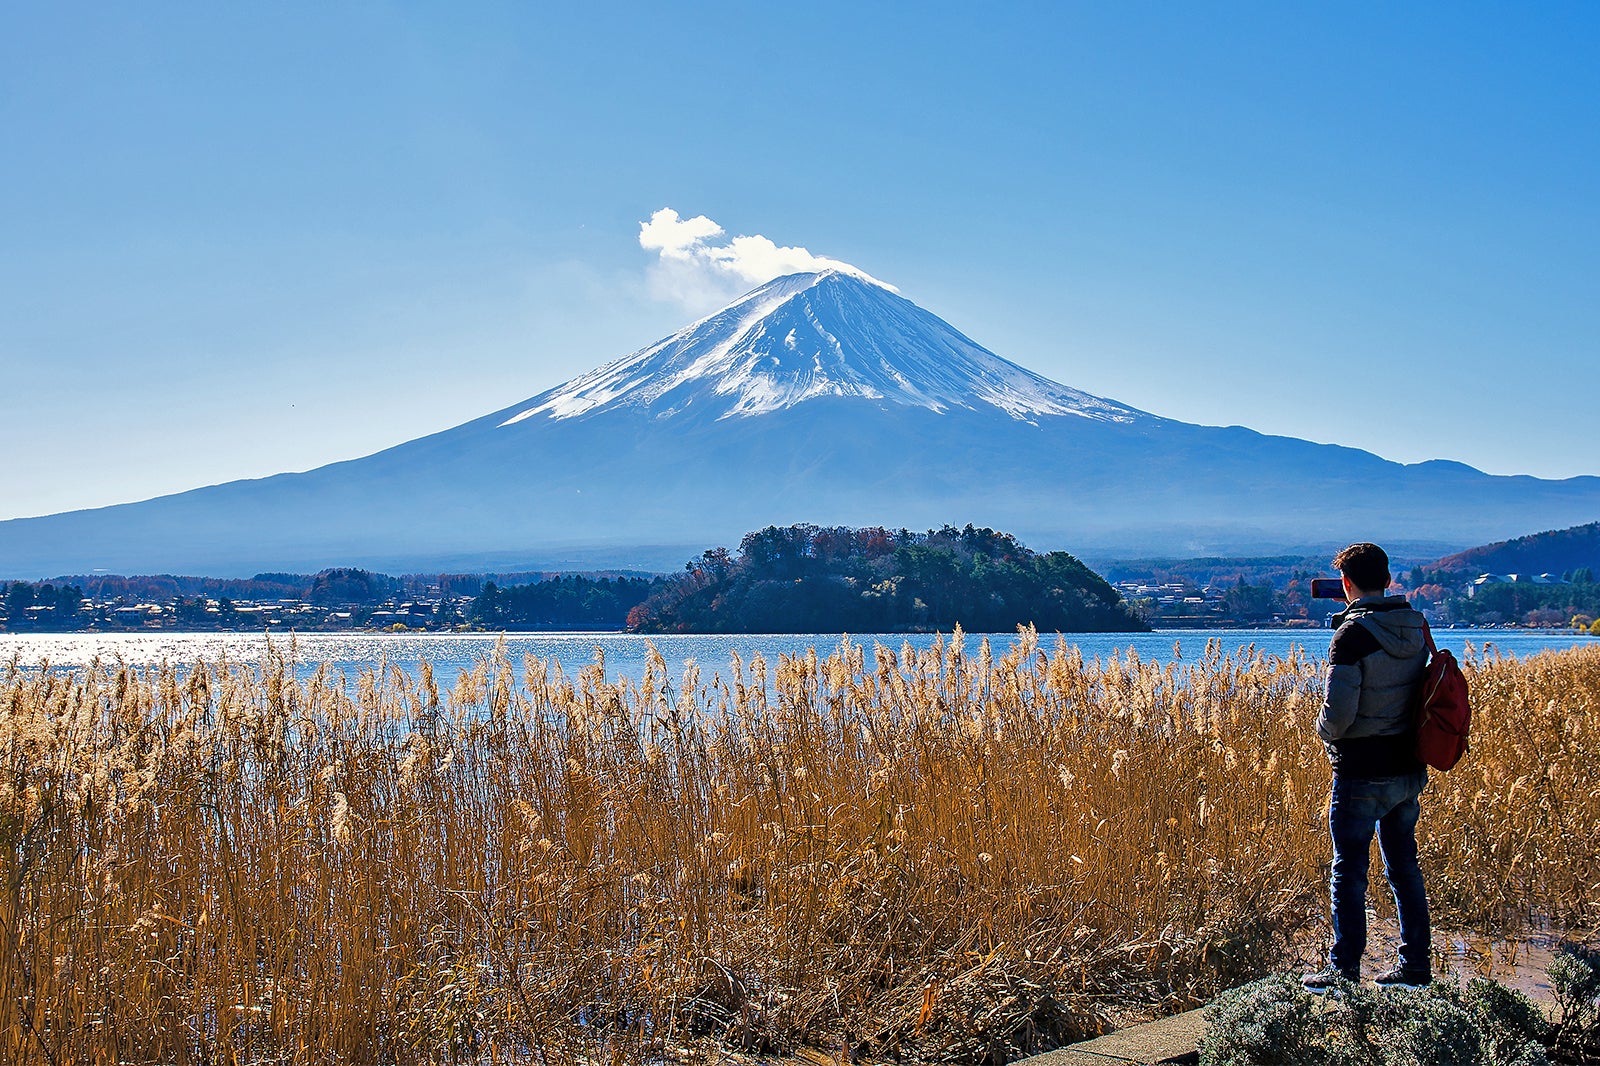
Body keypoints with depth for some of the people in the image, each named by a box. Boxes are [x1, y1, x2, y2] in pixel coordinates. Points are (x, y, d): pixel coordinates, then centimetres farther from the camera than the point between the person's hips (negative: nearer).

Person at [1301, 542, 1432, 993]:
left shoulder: (1352, 636, -17)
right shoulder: (1417, 627, 4)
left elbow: (1338, 713, -22)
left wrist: (1326, 732, 2)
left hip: (1362, 772, -7)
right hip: (1409, 768, 7)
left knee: (1349, 870, 2)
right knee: (1404, 866, 15)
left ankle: (1345, 969, 7)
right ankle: (1416, 963, 20)